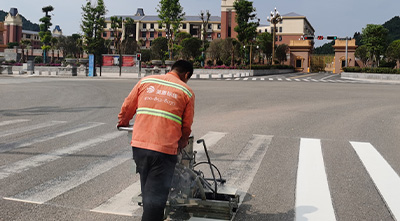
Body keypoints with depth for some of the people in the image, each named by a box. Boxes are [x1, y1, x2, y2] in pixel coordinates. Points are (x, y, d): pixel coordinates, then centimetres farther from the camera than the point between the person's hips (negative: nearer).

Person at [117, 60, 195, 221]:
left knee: (147, 190, 22)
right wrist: (182, 143, 26)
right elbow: (187, 125, 7)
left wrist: (122, 122, 36)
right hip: (164, 148, -4)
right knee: (156, 194, 2)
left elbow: (127, 107, 16)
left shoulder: (146, 81, 11)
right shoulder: (187, 92, 4)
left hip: (139, 144, 4)